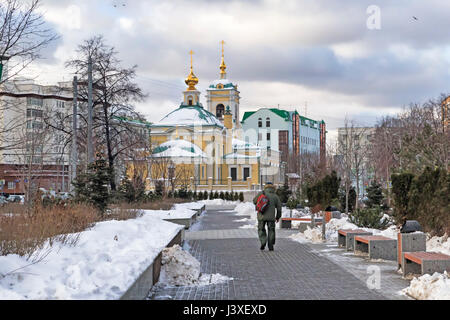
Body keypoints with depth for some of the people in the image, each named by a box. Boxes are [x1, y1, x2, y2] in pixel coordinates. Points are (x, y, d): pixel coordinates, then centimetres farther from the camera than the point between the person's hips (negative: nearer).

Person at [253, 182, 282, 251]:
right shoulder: (275, 196, 5)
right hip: (271, 217, 1)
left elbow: (254, 201, 8)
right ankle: (270, 246, 6)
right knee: (271, 231, 10)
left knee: (261, 230, 15)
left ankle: (263, 241, -6)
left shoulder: (261, 193, 1)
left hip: (262, 216, 0)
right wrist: (278, 217, 20)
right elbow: (279, 208, 7)